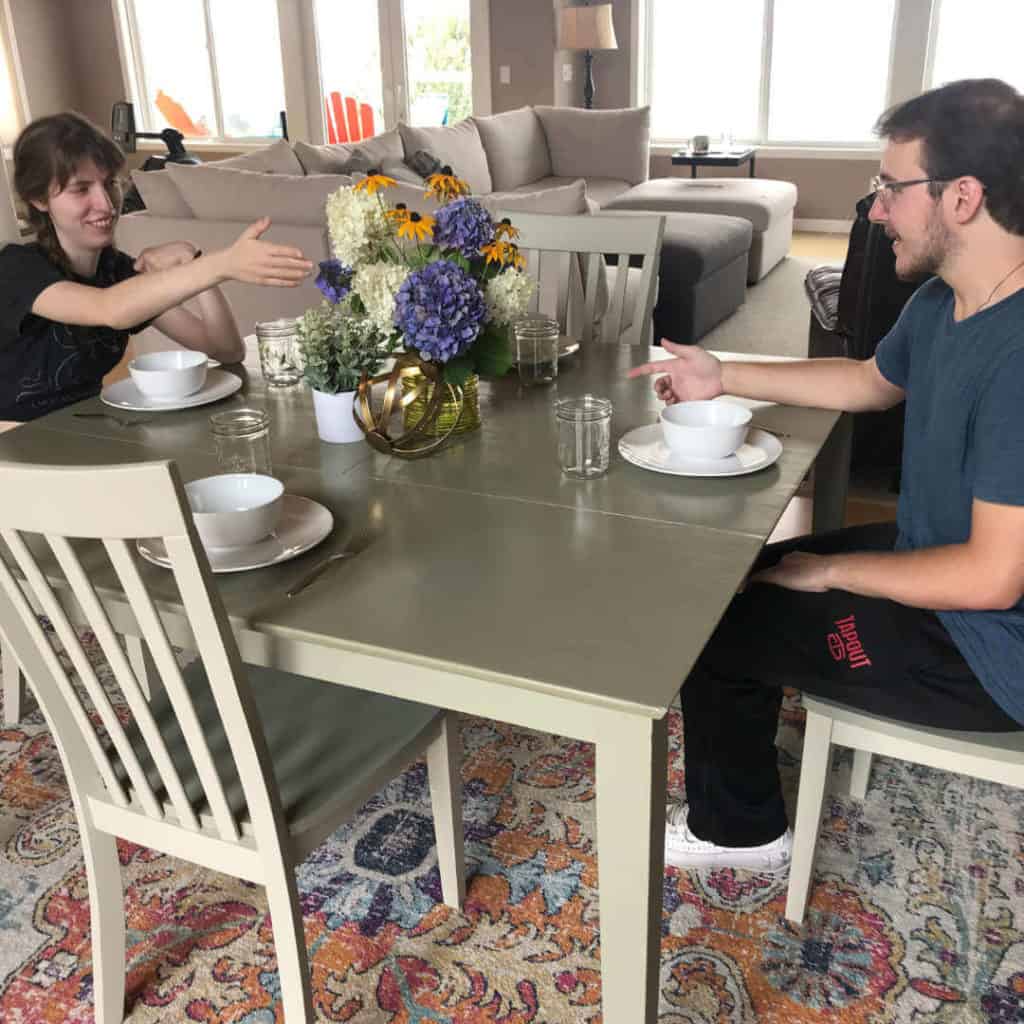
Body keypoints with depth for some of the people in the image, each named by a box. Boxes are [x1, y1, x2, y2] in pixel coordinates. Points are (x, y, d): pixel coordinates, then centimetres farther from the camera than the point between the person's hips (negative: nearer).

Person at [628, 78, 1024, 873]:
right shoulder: (945, 300, -2)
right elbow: (875, 381, 18)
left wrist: (830, 571, -17)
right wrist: (725, 377, 10)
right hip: (929, 551, 9)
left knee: (716, 627, -4)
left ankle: (736, 831, 21)